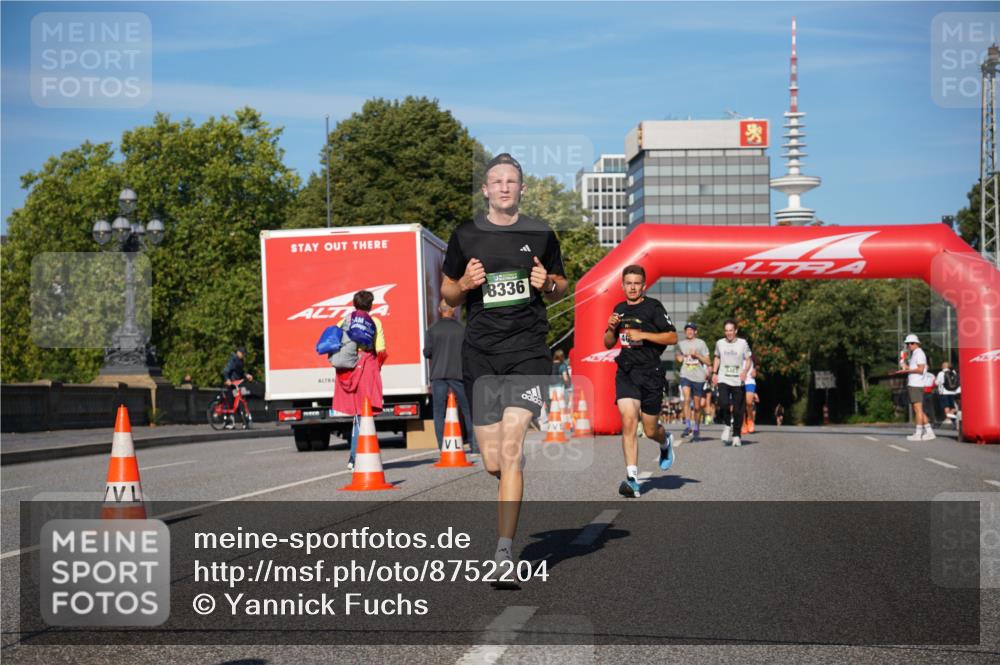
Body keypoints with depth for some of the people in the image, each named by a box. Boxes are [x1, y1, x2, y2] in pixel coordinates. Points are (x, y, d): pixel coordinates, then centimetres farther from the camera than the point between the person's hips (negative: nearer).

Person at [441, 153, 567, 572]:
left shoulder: (541, 236, 8)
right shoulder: (465, 236, 8)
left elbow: (561, 286, 19)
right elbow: (447, 294, 16)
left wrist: (548, 285, -4)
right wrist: (465, 284, -6)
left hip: (528, 351, -1)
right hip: (480, 354, 2)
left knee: (510, 450, -16)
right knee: (492, 462, 0)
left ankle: (505, 552, -15)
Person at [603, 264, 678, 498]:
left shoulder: (653, 307, -3)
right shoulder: (620, 309, 12)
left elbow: (672, 337, -8)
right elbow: (608, 343, 21)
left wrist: (642, 335, -15)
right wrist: (611, 328, -1)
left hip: (650, 373, -3)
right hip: (626, 373, 3)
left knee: (650, 431, 7)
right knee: (628, 421, -16)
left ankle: (666, 442, 44)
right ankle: (632, 477, -17)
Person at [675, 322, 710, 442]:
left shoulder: (701, 343, 4)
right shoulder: (681, 344, 10)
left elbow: (708, 361, 3)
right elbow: (677, 358, 26)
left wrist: (697, 355, -11)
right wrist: (678, 357, 3)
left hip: (699, 377, -1)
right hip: (685, 376, 1)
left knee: (697, 406, 5)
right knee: (686, 399, -23)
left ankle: (696, 430, 19)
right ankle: (688, 426, -21)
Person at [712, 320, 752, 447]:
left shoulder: (742, 343, 0)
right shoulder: (720, 343, 6)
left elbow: (748, 360, 5)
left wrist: (745, 371, -13)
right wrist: (714, 373, 13)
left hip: (738, 381, -1)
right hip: (723, 380, 1)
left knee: (738, 410, 0)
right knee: (723, 404, -20)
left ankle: (736, 436, 13)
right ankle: (727, 425, 7)